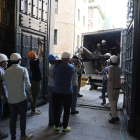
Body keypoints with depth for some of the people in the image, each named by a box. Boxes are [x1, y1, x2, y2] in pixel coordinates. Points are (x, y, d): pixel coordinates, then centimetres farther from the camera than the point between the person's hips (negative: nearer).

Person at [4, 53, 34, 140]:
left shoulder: (7, 71, 1)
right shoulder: (23, 70, -10)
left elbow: (6, 85, 6)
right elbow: (27, 85, -15)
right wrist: (30, 94, -2)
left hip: (10, 99, 4)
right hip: (21, 98, -3)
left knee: (13, 118, 14)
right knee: (23, 117, 12)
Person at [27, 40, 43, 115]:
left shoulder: (32, 62, 5)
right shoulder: (36, 62, -18)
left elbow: (38, 54, 17)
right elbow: (40, 55, -10)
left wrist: (39, 46, 23)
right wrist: (41, 46, 0)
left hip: (34, 80, 9)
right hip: (36, 81, -9)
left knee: (34, 96, 16)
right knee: (35, 97, -1)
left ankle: (34, 109, 27)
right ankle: (33, 111, 7)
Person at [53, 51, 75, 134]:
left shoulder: (57, 67, -7)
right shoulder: (72, 67, -7)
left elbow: (53, 74, 11)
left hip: (57, 91, 1)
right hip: (68, 92, 0)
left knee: (56, 109, 12)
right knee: (66, 110, 10)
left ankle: (56, 127, 20)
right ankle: (65, 127, 20)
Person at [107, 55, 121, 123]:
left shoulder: (111, 67, -15)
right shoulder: (119, 68, 6)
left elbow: (110, 78, -18)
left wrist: (107, 75, 2)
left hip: (111, 87, -7)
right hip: (117, 86, 7)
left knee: (112, 101, -5)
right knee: (115, 101, 17)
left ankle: (115, 116, -10)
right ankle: (113, 113, 30)